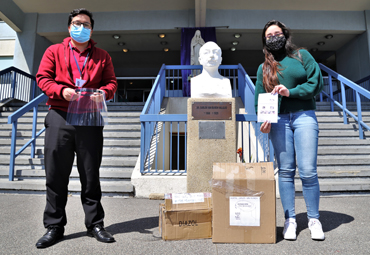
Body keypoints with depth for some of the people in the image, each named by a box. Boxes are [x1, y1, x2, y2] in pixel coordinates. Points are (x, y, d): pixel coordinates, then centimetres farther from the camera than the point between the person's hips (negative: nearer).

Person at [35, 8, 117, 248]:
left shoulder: (102, 56, 15)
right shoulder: (54, 51, 13)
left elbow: (111, 82, 11)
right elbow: (42, 77, 7)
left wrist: (103, 92, -11)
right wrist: (61, 91, -13)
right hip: (59, 118, 0)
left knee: (91, 174, 5)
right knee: (56, 174, 3)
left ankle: (95, 224, 17)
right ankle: (54, 226, 18)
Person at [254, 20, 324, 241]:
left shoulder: (302, 55, 12)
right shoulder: (264, 68, 16)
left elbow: (317, 82, 2)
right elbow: (260, 98, 9)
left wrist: (291, 92, -10)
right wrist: (264, 119, -8)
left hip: (304, 116, -1)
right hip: (279, 120, 1)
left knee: (308, 171, -6)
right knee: (286, 171, 1)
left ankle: (314, 219, 11)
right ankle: (290, 220, 11)